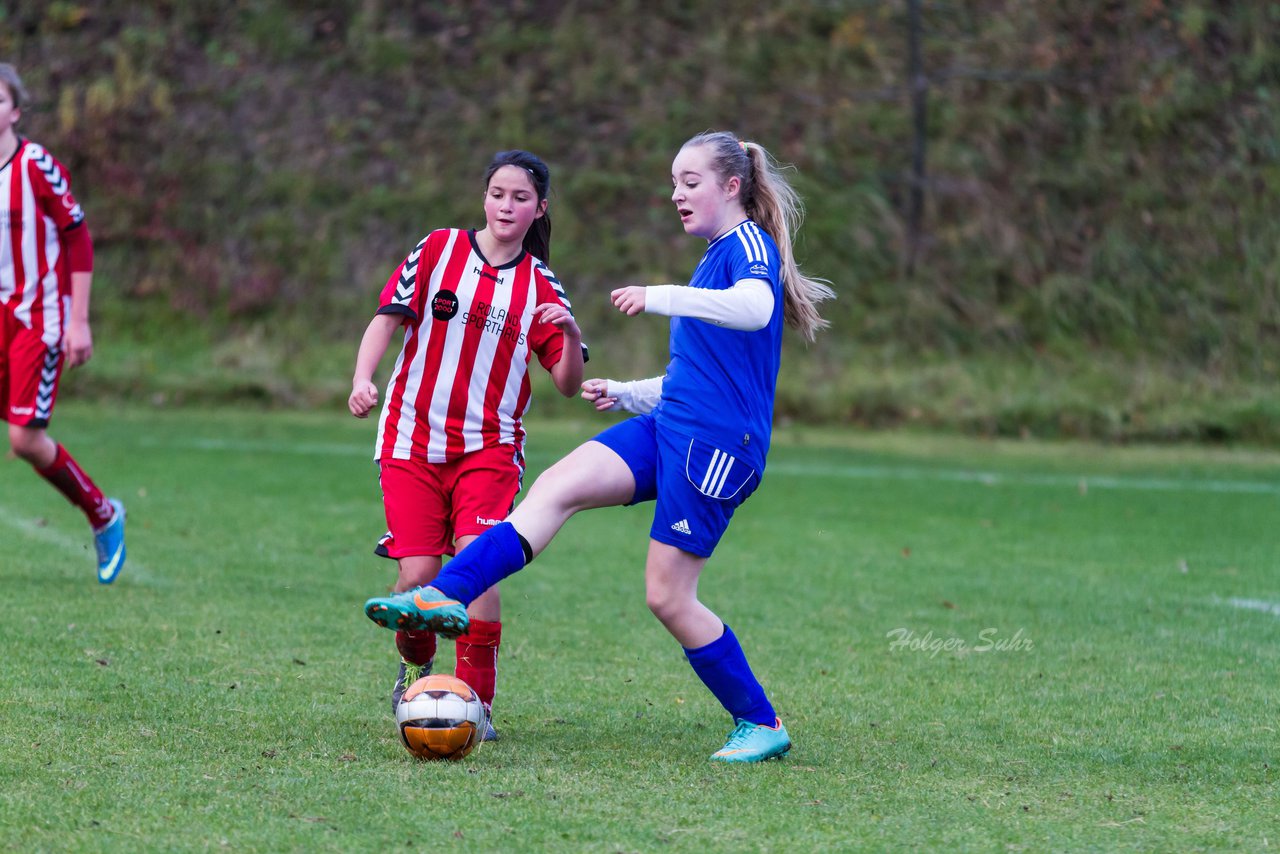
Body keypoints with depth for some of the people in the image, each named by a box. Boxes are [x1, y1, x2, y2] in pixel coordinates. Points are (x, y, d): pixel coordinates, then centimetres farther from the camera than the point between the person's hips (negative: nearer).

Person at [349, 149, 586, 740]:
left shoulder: (541, 288, 4)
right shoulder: (439, 250, 3)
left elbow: (568, 384, 1)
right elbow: (388, 317, 2)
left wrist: (571, 333, -19)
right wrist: (362, 380, -14)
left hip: (488, 447, 0)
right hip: (413, 440, 0)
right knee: (418, 575, -7)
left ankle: (476, 701, -9)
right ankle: (415, 668, 24)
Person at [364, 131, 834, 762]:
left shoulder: (749, 244, -8)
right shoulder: (716, 257, 22)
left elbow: (756, 307, -33)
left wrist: (659, 297, -39)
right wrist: (625, 394, 22)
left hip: (718, 444, -9)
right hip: (668, 427, 9)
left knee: (668, 596, -6)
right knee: (556, 486, -12)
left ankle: (761, 725, 8)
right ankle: (444, 598, -22)